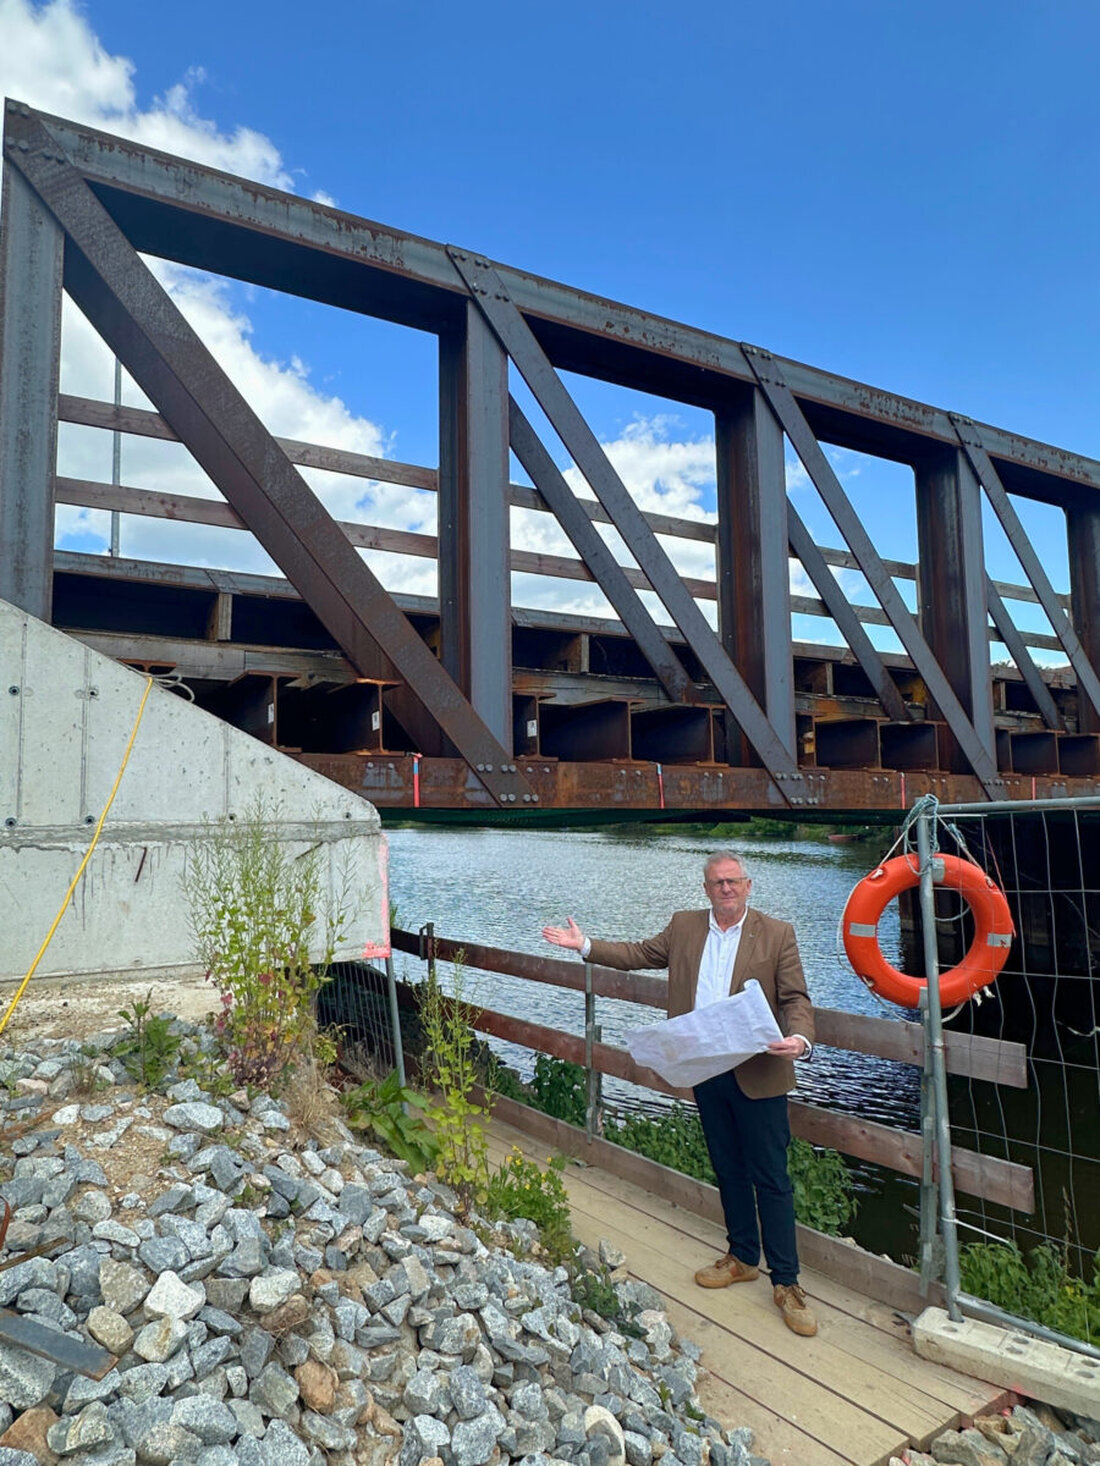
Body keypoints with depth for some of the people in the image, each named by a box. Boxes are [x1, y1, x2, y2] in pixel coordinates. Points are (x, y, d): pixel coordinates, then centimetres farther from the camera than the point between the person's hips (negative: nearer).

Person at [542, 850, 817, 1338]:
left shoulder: (777, 934, -6)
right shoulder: (684, 927, 5)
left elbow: (796, 998, -8)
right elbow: (640, 953, 12)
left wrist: (799, 1039, -27)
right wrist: (585, 946, 6)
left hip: (758, 1074, -4)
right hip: (706, 1071, 4)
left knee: (770, 1178, 2)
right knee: (728, 1170, 18)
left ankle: (786, 1282, 15)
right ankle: (742, 1258, 35)